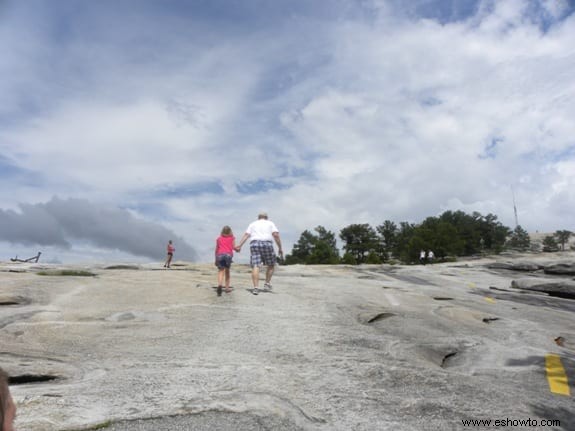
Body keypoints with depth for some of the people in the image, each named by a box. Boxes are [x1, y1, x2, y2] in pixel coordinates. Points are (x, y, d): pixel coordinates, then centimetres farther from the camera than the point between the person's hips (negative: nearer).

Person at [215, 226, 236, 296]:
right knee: (227, 271, 16)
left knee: (221, 271, -5)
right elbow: (233, 247, 8)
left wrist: (216, 259, 24)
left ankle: (220, 285, -30)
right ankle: (227, 287, 14)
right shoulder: (232, 238, 16)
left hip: (220, 254, 0)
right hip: (228, 254, 0)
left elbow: (216, 249, 18)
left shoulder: (219, 238, 20)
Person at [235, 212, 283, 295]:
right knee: (271, 265, 17)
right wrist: (280, 248, 0)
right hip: (267, 244, -2)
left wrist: (239, 246, 0)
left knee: (255, 266, -5)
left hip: (254, 244, 2)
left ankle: (256, 288, -13)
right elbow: (276, 235, 0)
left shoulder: (253, 224, 22)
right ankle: (267, 284, 16)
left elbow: (246, 235, 7)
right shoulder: (270, 223, 17)